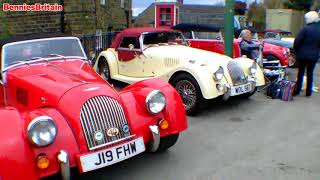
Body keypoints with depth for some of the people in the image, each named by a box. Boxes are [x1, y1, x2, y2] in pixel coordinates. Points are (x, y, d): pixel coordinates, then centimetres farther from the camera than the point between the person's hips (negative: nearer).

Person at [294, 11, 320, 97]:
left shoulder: (305, 29, -13)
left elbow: (297, 41, -14)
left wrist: (296, 51, 0)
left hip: (303, 55, -4)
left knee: (301, 72, 6)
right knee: (310, 73, 11)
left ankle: (297, 90, 11)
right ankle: (308, 92, 16)